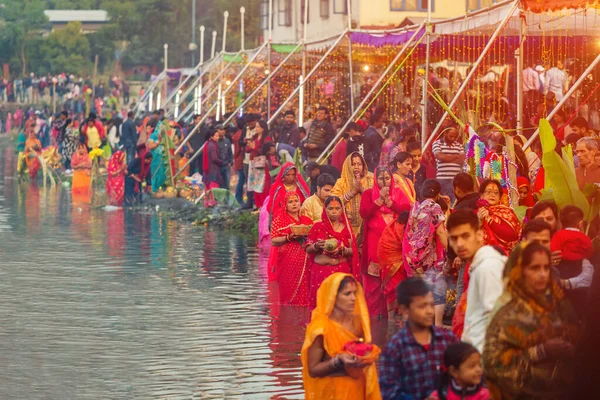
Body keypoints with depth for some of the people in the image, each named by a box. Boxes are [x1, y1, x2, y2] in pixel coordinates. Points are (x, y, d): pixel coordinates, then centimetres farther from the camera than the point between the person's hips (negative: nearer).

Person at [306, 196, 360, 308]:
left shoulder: (345, 228, 9)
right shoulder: (317, 227, 6)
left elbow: (353, 251, 5)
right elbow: (308, 249, 7)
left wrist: (343, 249, -14)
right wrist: (317, 246, -13)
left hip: (341, 271, 0)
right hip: (321, 271, 0)